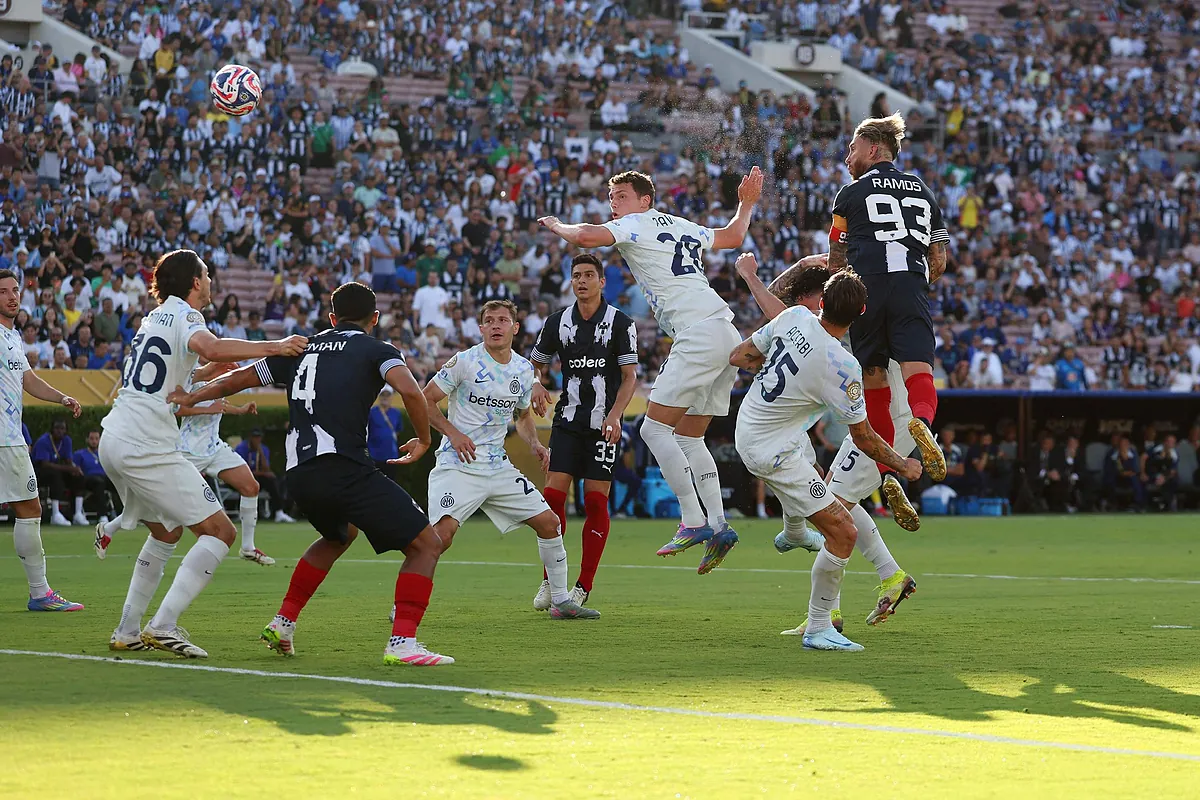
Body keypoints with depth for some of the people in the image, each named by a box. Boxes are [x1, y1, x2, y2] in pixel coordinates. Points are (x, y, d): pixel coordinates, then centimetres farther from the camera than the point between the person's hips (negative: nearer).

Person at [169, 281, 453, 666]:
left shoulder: (302, 348, 22)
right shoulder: (377, 350, 6)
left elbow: (239, 378, 29)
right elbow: (410, 390, -13)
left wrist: (190, 398, 40)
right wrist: (424, 439, 2)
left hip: (298, 472, 7)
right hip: (345, 467, -7)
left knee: (339, 535, 37)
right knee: (427, 544, -1)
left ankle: (284, 622, 32)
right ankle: (402, 643, -16)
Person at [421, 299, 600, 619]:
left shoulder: (524, 370, 9)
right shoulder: (464, 362, -8)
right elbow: (425, 400, -4)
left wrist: (534, 443, 7)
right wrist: (452, 433, -17)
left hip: (499, 468, 6)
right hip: (458, 465, -6)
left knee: (549, 523, 4)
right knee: (443, 531, -26)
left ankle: (561, 601, 19)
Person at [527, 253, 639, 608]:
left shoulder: (620, 323, -2)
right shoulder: (558, 321, 7)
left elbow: (630, 375, -4)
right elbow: (537, 362, 19)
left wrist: (614, 415, -18)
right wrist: (537, 385, -4)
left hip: (604, 425, -3)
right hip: (567, 420, 3)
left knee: (596, 501, -4)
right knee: (553, 495, -7)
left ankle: (583, 588, 1)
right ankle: (551, 581, 3)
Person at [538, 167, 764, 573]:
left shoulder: (636, 225, -1)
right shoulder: (680, 226, 23)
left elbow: (585, 237, -17)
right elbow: (732, 236, 39)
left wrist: (557, 225, 4)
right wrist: (747, 204, 57)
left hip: (699, 337, -9)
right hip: (728, 337, 9)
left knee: (655, 429, -8)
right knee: (688, 438, 13)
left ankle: (694, 522, -14)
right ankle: (718, 526, 4)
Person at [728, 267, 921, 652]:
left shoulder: (795, 317, -10)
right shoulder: (843, 367, -26)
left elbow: (739, 356, 3)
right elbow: (864, 438, -13)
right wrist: (905, 466, 3)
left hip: (747, 425, 8)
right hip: (772, 451, -8)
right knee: (843, 533, -6)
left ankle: (792, 530, 57)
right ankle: (818, 630, 2)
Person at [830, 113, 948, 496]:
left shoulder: (851, 193, 13)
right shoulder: (924, 192, 23)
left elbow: (836, 263, 16)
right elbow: (939, 264, 22)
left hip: (866, 286, -2)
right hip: (911, 286, 2)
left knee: (874, 379, 6)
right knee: (917, 370, -11)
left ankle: (887, 472, 1)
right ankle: (922, 420, -45)